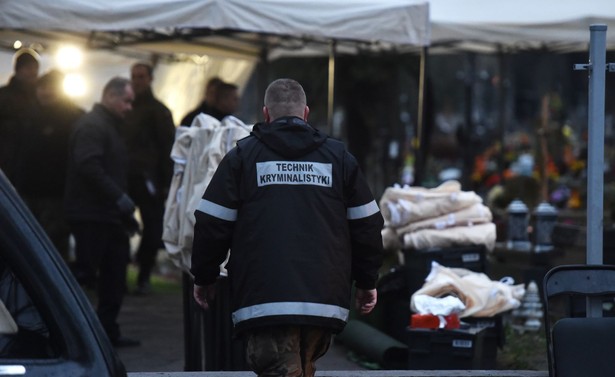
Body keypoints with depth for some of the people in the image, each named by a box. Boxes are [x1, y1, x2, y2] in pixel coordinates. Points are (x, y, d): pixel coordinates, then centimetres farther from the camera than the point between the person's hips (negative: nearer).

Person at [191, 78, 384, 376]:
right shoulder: (339, 157, 13)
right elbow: (367, 226, 13)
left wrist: (204, 277, 15)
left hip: (264, 300, -3)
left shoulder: (242, 156, 5)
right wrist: (367, 281, 24)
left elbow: (212, 224, 2)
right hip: (326, 301, 3)